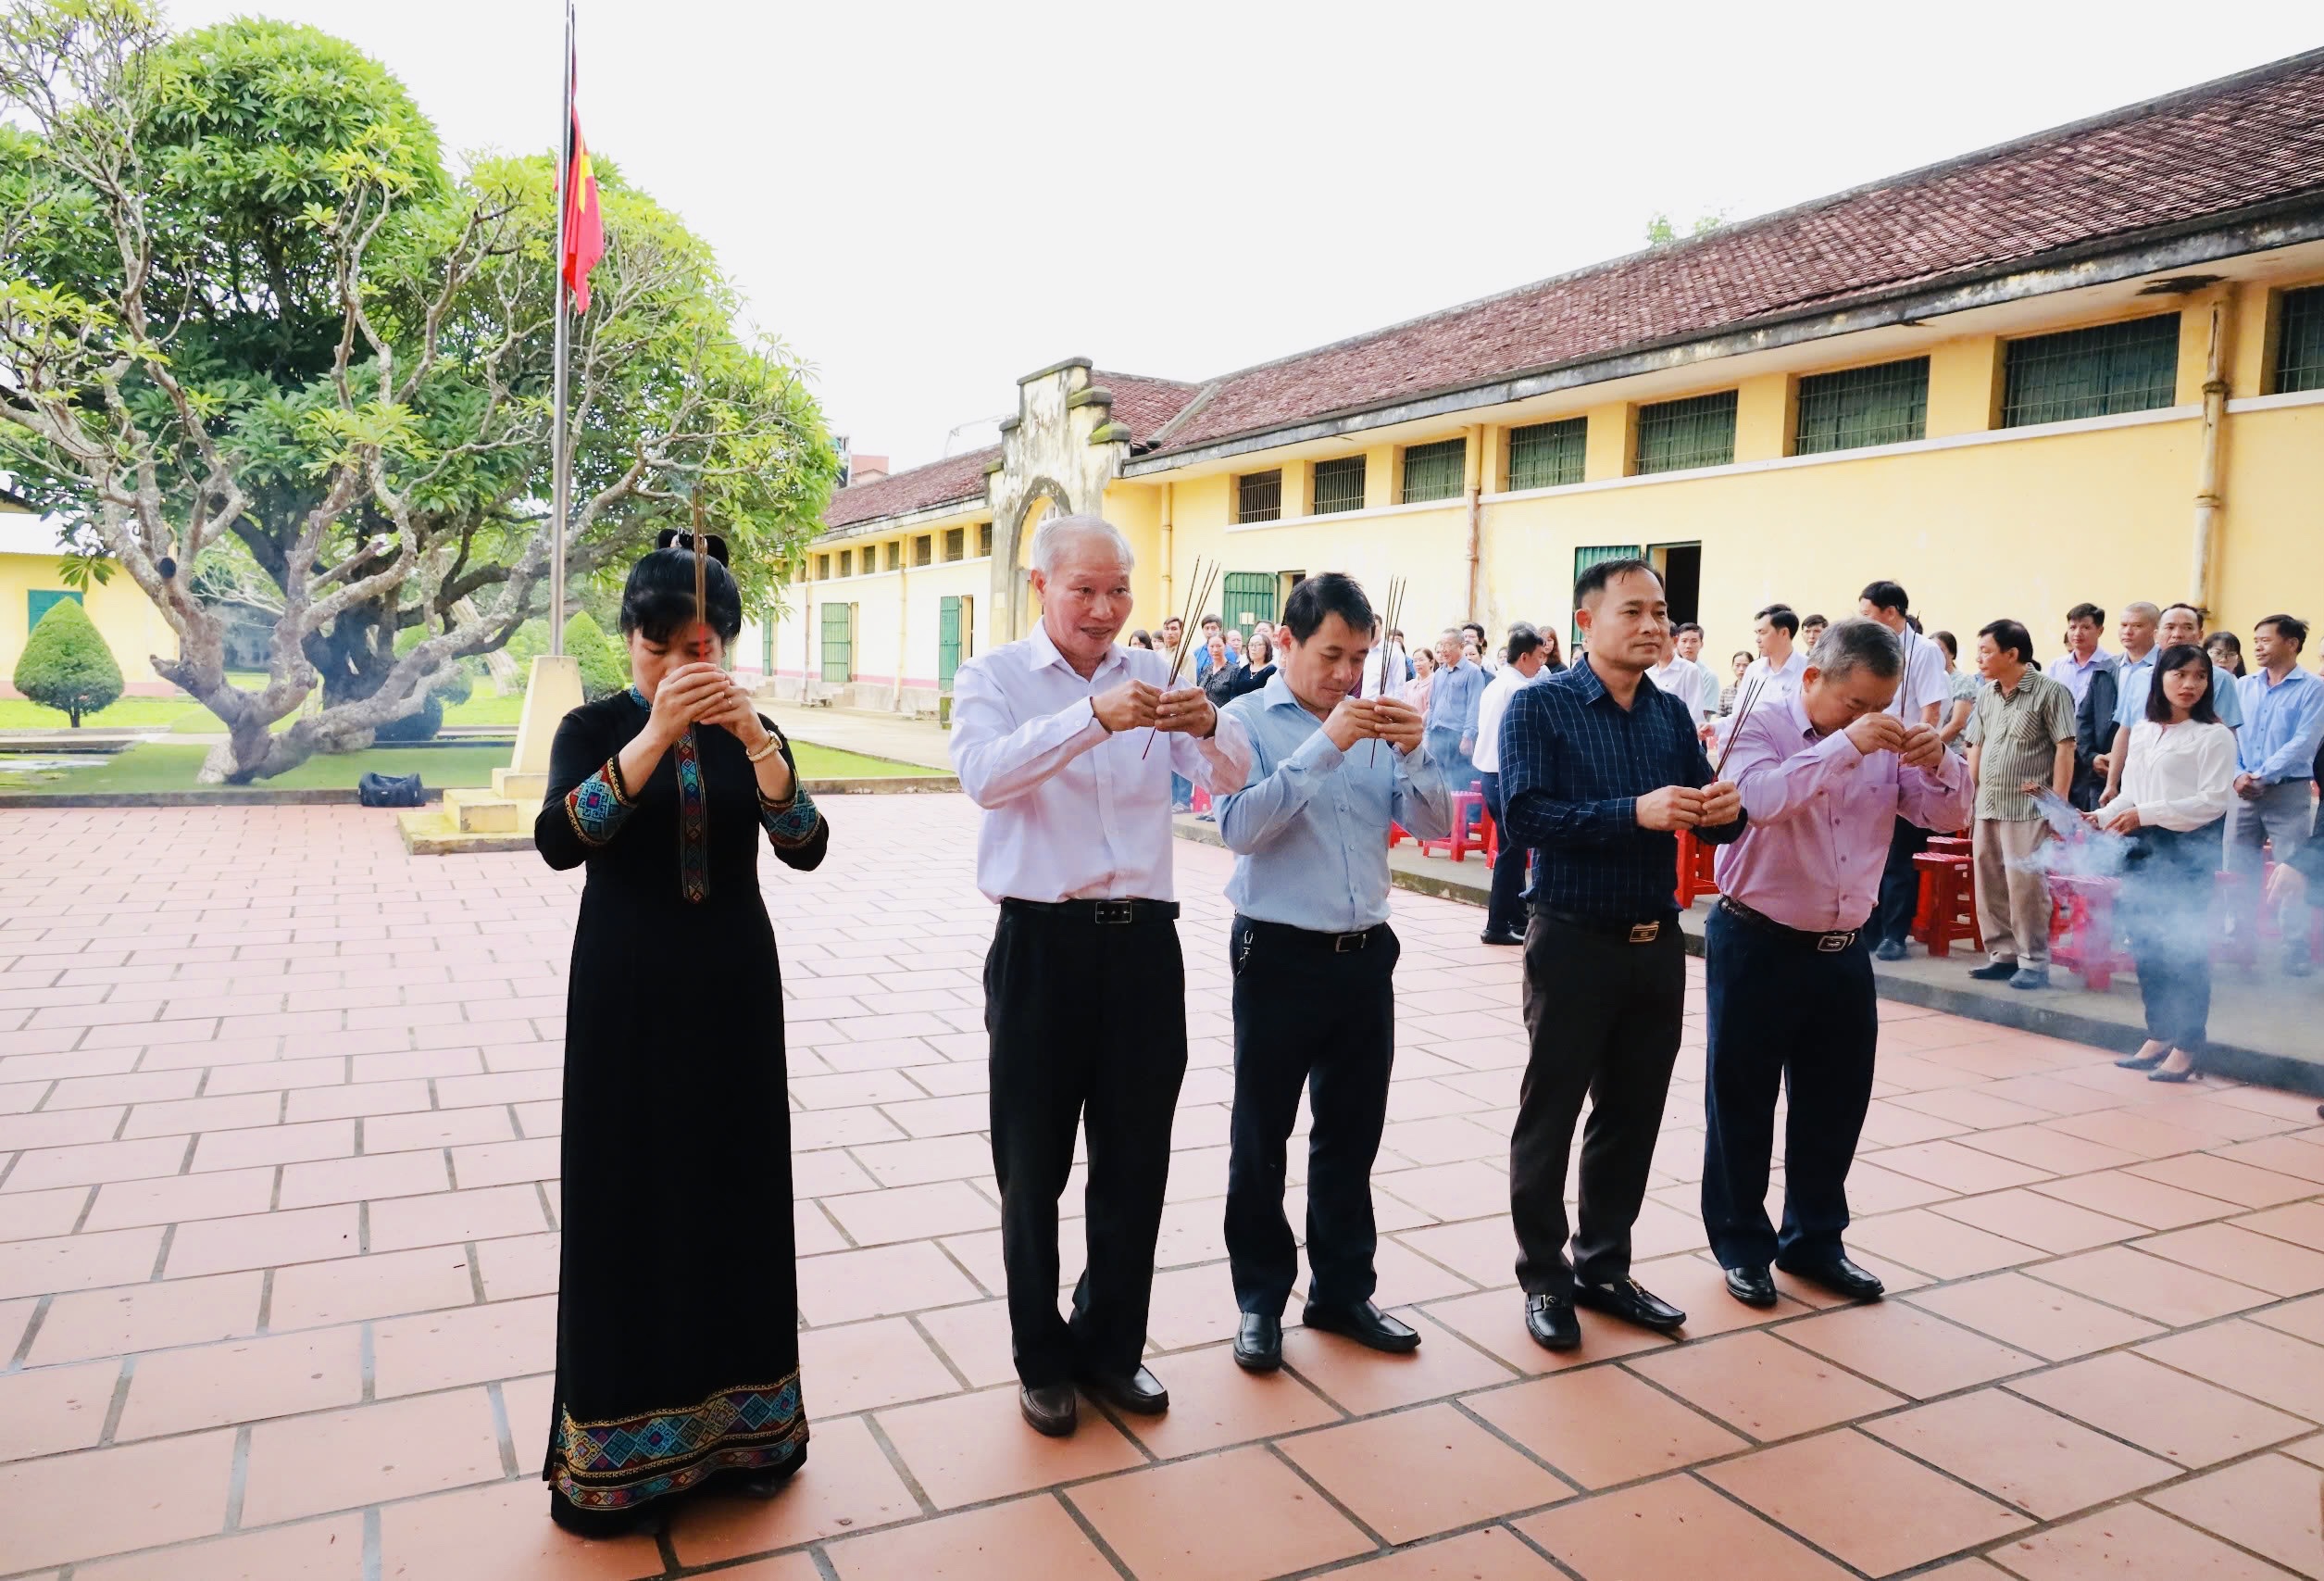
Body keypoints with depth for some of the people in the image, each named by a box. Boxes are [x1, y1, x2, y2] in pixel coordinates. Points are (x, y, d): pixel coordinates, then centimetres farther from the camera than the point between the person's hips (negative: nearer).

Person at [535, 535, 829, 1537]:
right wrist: (656, 734, -34)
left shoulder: (752, 734, 4)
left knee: (735, 1193, 8)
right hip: (627, 996, -2)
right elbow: (559, 842, -22)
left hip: (733, 991, 3)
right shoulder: (594, 728, -3)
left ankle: (734, 1421, 25)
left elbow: (805, 848, -13)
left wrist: (755, 739, -28)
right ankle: (622, 1450, 17)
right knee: (629, 1201, 2)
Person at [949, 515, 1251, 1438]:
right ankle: (1041, 1359, 28)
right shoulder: (995, 678, -1)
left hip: (1142, 942, 3)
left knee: (1136, 1160, 12)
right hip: (1042, 943, -3)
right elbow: (984, 772, -22)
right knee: (1032, 1164, 10)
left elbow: (1233, 779, -1)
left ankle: (1111, 1345, 32)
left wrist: (1208, 727, -23)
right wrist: (1094, 717, -34)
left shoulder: (1153, 676, 9)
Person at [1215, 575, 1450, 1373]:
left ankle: (1343, 1291, 31)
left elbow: (1433, 824, 2)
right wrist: (1325, 747, -27)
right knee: (1261, 1139, 8)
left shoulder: (1375, 723, 6)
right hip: (1279, 957, -4)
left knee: (1352, 1134, 15)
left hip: (1366, 956, 5)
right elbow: (1239, 826, -22)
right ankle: (1260, 1300, 24)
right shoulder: (1248, 720, -7)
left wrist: (1413, 752, -15)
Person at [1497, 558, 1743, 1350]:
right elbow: (1523, 815, -20)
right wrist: (1634, 813, -28)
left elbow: (1704, 812, 11)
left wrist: (1724, 809, -13)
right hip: (1574, 942, -5)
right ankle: (1544, 1278, 21)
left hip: (1657, 944, 6)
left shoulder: (1672, 714, 8)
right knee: (1550, 1116, 7)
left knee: (1633, 1115, 15)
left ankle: (1604, 1267, 31)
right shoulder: (1540, 705, -9)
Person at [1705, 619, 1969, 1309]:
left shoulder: (1886, 746, 7)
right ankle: (1741, 1245, 21)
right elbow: (1760, 797, -27)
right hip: (1756, 946, -5)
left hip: (1843, 951, 5)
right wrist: (1846, 745, -31)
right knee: (1741, 1103, 6)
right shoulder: (1762, 724, -8)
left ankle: (1814, 1240, 31)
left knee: (1835, 1104, 15)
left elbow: (1948, 815, 5)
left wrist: (1938, 762, -14)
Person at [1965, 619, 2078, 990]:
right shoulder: (1986, 694, 12)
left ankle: (2034, 963, 4)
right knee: (1990, 887, 10)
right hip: (1987, 807, 7)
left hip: (2027, 810, -7)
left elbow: (2065, 750, -10)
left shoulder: (2050, 692, -7)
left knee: (2026, 888, -6)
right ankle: (2003, 955, 21)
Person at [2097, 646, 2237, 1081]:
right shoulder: (2142, 733, 12)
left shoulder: (2214, 736, -6)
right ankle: (2158, 1036, 19)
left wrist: (2147, 814, -19)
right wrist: (2100, 817, -4)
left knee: (2185, 945, -4)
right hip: (2144, 847, 6)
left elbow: (2213, 801, -13)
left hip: (2189, 848, -6)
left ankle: (2186, 1046, 3)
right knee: (2145, 943, 8)